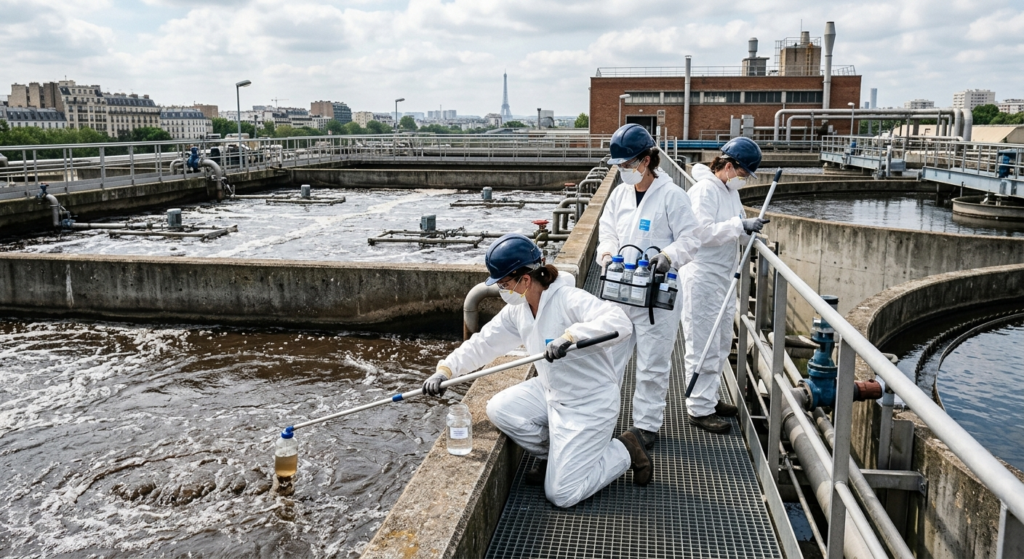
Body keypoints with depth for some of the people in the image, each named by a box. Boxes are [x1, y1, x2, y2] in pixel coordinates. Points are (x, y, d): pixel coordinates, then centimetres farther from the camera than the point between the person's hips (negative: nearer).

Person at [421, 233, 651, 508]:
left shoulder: (570, 299, -26)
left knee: (561, 494, -8)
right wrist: (445, 370, -6)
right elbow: (484, 343, 5)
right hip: (551, 392, 8)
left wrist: (570, 336, -51)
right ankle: (556, 456, 12)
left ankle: (624, 451, 14)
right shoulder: (518, 309, 0)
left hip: (589, 404, -8)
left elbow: (618, 323, -39)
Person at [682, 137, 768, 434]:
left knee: (721, 343, 18)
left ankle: (710, 398, 31)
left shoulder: (731, 191, 15)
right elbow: (703, 232, -24)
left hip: (724, 277, 10)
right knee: (704, 347, -4)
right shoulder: (704, 190, -13)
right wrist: (740, 225, -26)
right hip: (702, 278, -10)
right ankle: (699, 409, 4)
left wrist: (749, 230, 0)